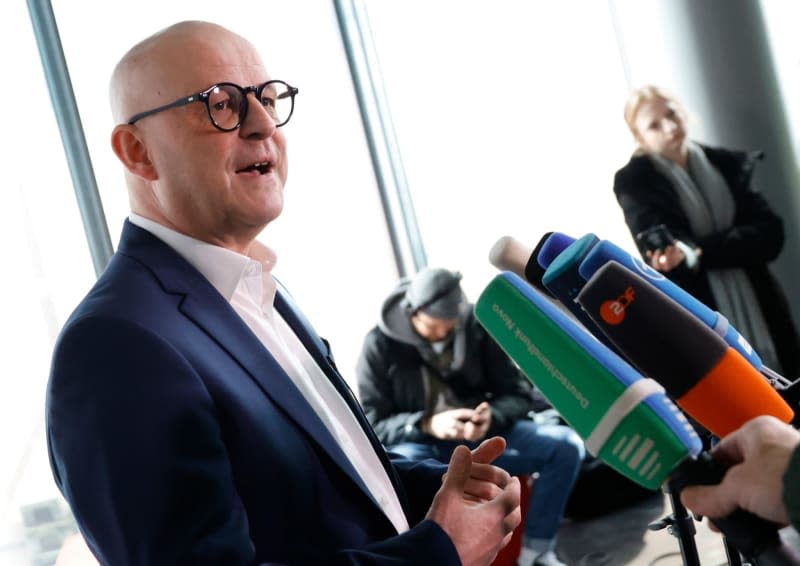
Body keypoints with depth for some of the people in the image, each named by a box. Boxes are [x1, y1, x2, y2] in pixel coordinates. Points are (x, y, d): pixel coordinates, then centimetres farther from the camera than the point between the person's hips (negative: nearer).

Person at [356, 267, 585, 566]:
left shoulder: (477, 329, -2)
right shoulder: (380, 345, -8)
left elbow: (519, 394, 1)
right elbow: (373, 424, -9)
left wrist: (491, 416, -22)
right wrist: (427, 424, -27)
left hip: (481, 438, 3)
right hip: (420, 445, -3)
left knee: (567, 445, -18)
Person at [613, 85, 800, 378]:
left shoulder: (727, 164, 8)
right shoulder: (635, 184, -3)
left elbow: (769, 232, -3)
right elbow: (662, 252, -14)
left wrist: (702, 252, -18)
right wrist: (732, 243, -29)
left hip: (758, 309, 4)